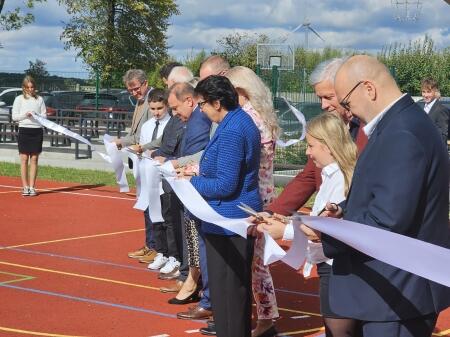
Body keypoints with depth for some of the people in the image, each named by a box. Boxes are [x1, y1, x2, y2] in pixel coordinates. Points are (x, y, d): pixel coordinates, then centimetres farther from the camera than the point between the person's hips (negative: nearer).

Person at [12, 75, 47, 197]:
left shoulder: (39, 99, 9)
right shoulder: (19, 99, 4)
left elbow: (44, 116, 8)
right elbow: (14, 116, 1)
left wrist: (38, 116, -12)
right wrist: (25, 115, -15)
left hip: (37, 130, 2)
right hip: (24, 130, -2)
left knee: (34, 159, 3)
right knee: (24, 159, -1)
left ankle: (32, 187, 7)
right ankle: (25, 187, 3)